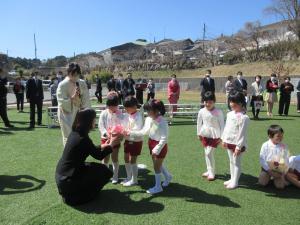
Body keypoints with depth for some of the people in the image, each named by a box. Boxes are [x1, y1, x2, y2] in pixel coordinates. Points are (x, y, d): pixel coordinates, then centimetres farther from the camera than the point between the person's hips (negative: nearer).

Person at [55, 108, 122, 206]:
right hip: (68, 180, -8)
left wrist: (103, 146, 19)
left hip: (62, 174, 8)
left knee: (96, 168, 21)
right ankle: (73, 195, 8)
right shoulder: (83, 139, -24)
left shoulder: (74, 133, 2)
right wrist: (111, 145, 1)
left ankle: (71, 192, 16)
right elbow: (99, 156, -11)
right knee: (105, 172, 3)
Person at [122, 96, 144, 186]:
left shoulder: (139, 116, -21)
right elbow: (124, 125, 4)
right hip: (128, 140, 7)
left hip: (136, 141, -7)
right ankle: (129, 177, 35)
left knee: (132, 161, 3)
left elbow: (138, 131, -27)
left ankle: (134, 180, 21)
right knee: (126, 159, 16)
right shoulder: (127, 115, 1)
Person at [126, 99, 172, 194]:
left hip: (160, 146, -8)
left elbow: (164, 138, -25)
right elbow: (144, 132, 4)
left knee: (156, 166, 5)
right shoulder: (149, 119, -4)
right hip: (152, 143, 8)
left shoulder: (162, 122, -26)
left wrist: (156, 149, -27)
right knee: (158, 164, 23)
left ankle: (158, 187, 23)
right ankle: (168, 177, 48)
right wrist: (131, 133, -1)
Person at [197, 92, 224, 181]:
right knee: (207, 153, 12)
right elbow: (199, 122, 8)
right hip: (205, 135, 5)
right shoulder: (202, 111, -3)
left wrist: (221, 136, -7)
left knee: (209, 153, -9)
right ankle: (210, 171, 28)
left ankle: (212, 173, 6)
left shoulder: (218, 112, -13)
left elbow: (222, 124, -7)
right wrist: (199, 133, 12)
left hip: (214, 135, -4)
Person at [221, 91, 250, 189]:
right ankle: (232, 179, 34)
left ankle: (235, 182, 18)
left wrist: (238, 146, -19)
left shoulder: (243, 117, -20)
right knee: (231, 161, 19)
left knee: (237, 162, 5)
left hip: (237, 143, -8)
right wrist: (224, 140, 11)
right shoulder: (230, 114, 4)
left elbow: (242, 133, -20)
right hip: (229, 142, 8)